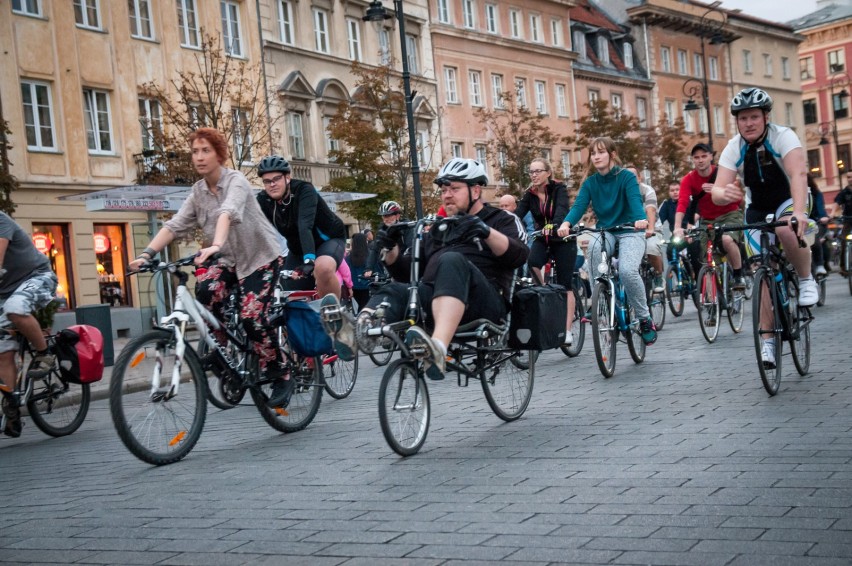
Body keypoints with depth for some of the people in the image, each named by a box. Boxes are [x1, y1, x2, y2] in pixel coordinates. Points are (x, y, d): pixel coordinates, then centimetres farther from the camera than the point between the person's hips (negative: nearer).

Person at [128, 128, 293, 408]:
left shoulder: (236, 181, -17)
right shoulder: (198, 192, 2)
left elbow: (227, 213, -37)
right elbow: (175, 225, -8)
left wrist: (215, 246, -55)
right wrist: (147, 254, -23)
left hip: (260, 257, -5)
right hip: (228, 259, 6)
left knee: (252, 316, -18)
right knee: (206, 290, -24)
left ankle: (281, 377, -1)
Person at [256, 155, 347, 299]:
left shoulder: (304, 190, -27)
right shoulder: (263, 201, -13)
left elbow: (305, 225, -42)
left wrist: (309, 259, -55)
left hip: (329, 239, -5)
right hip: (298, 248, 5)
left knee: (323, 269, -37)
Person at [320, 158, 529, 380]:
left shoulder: (501, 220, 17)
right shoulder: (439, 229, 31)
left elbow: (518, 255, -5)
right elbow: (405, 272, 26)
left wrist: (487, 232, -23)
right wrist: (392, 249, 6)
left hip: (482, 304, -5)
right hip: (435, 300, 5)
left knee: (452, 260, -33)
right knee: (394, 291, -22)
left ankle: (438, 349, -56)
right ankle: (355, 332, -56)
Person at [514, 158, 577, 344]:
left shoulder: (559, 189, -14)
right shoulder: (530, 194, -2)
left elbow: (562, 209, -32)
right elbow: (518, 214, -14)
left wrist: (553, 226, -52)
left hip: (563, 240, -3)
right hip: (542, 239, 3)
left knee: (565, 284, -4)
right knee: (532, 263, -30)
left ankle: (567, 330, -1)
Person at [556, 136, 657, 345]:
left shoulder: (627, 177, -9)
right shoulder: (590, 183, 2)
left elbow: (635, 200, -25)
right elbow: (579, 205, -13)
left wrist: (640, 219, -48)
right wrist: (566, 224, -35)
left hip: (630, 232, -3)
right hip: (604, 232, 3)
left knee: (627, 270, -30)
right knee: (593, 246, -34)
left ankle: (645, 319, -6)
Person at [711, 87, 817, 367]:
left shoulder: (783, 136, -22)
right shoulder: (734, 149, -13)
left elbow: (798, 173, -37)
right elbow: (717, 192, -20)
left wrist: (799, 212, -54)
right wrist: (725, 193, -46)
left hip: (789, 200, -3)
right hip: (757, 209, 3)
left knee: (786, 229, -38)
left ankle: (806, 280, -11)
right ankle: (768, 340, 4)